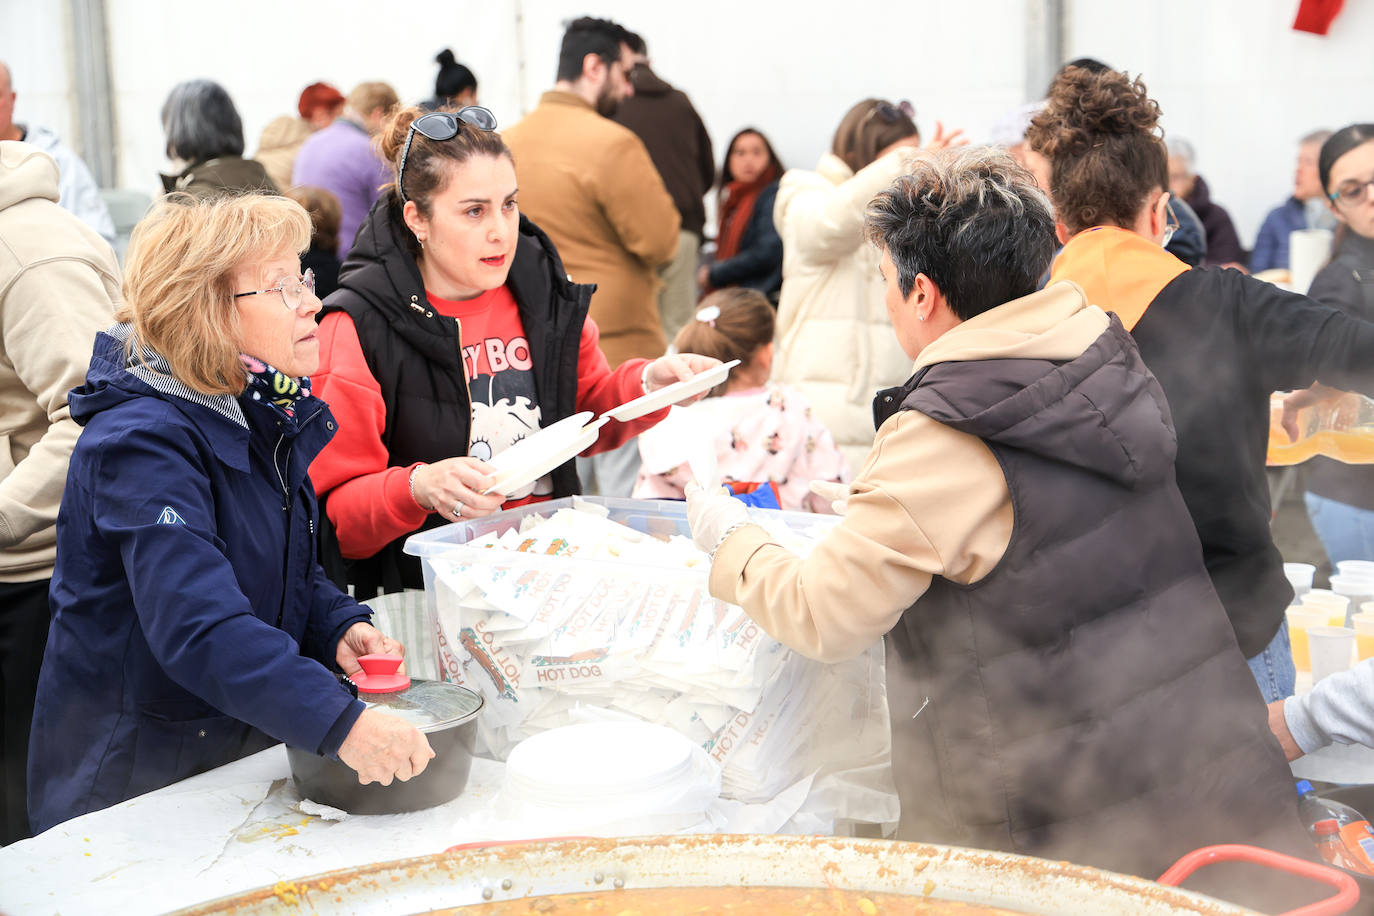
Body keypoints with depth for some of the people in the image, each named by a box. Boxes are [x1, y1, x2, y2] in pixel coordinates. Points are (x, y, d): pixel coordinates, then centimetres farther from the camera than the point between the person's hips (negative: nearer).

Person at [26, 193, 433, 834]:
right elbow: (198, 625, -35)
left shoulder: (271, 415, 5)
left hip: (247, 752, 7)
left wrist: (340, 628, -6)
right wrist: (341, 723, -44)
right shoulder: (144, 442, -22)